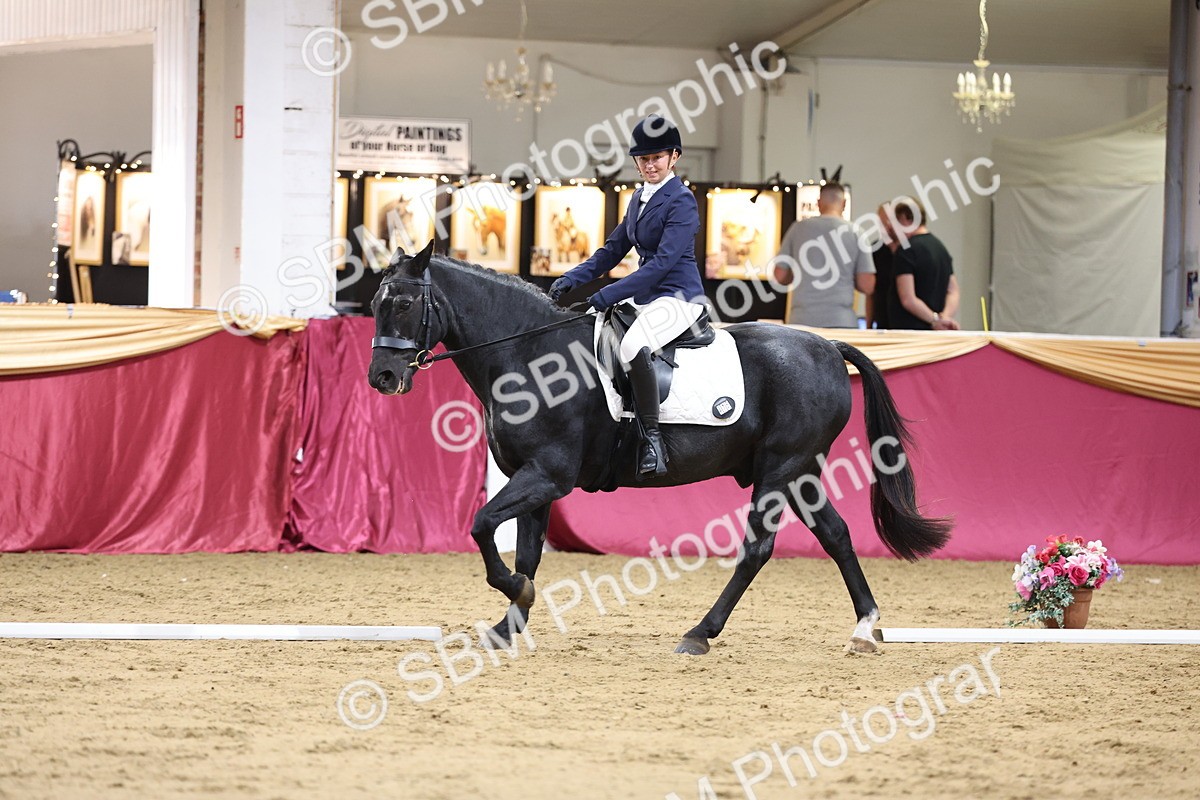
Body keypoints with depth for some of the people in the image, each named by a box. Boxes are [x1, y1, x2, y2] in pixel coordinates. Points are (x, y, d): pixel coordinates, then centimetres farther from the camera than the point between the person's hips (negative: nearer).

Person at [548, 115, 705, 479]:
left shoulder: (682, 202, -14)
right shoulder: (640, 198, 13)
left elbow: (663, 261, -22)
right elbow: (614, 249, 19)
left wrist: (606, 297, -26)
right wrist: (571, 280, 4)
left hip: (678, 297, -10)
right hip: (645, 297, 10)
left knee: (632, 346, -36)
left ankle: (652, 439, -30)